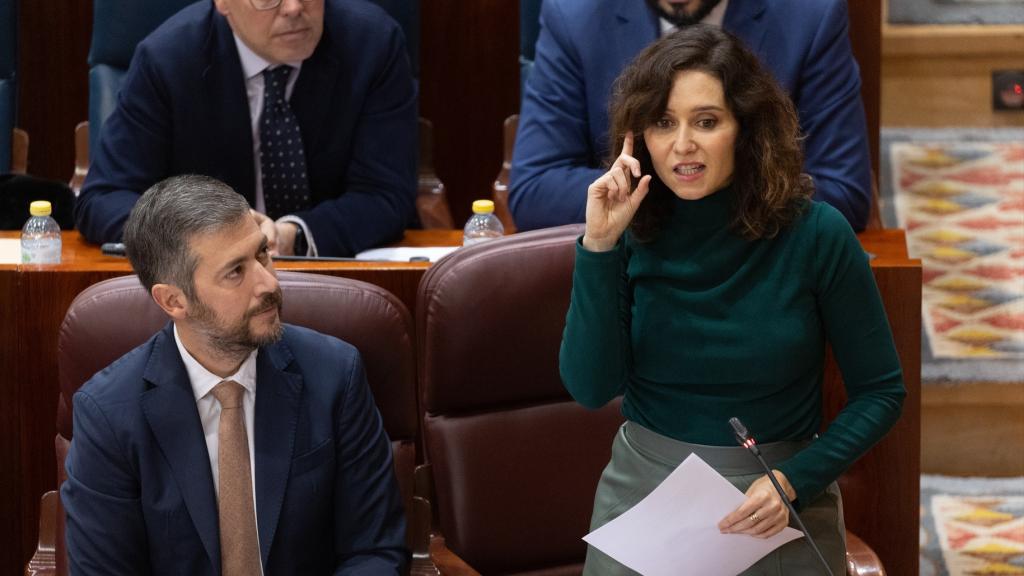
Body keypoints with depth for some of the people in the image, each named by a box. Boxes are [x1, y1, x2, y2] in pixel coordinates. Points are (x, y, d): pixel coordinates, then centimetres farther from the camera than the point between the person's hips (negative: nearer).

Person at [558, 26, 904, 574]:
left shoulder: (815, 234, -14)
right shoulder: (631, 232, -7)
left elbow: (879, 392, -7)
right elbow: (590, 386, -14)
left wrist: (794, 482, -19)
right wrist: (599, 245, -22)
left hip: (777, 504, -2)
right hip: (642, 487, 2)